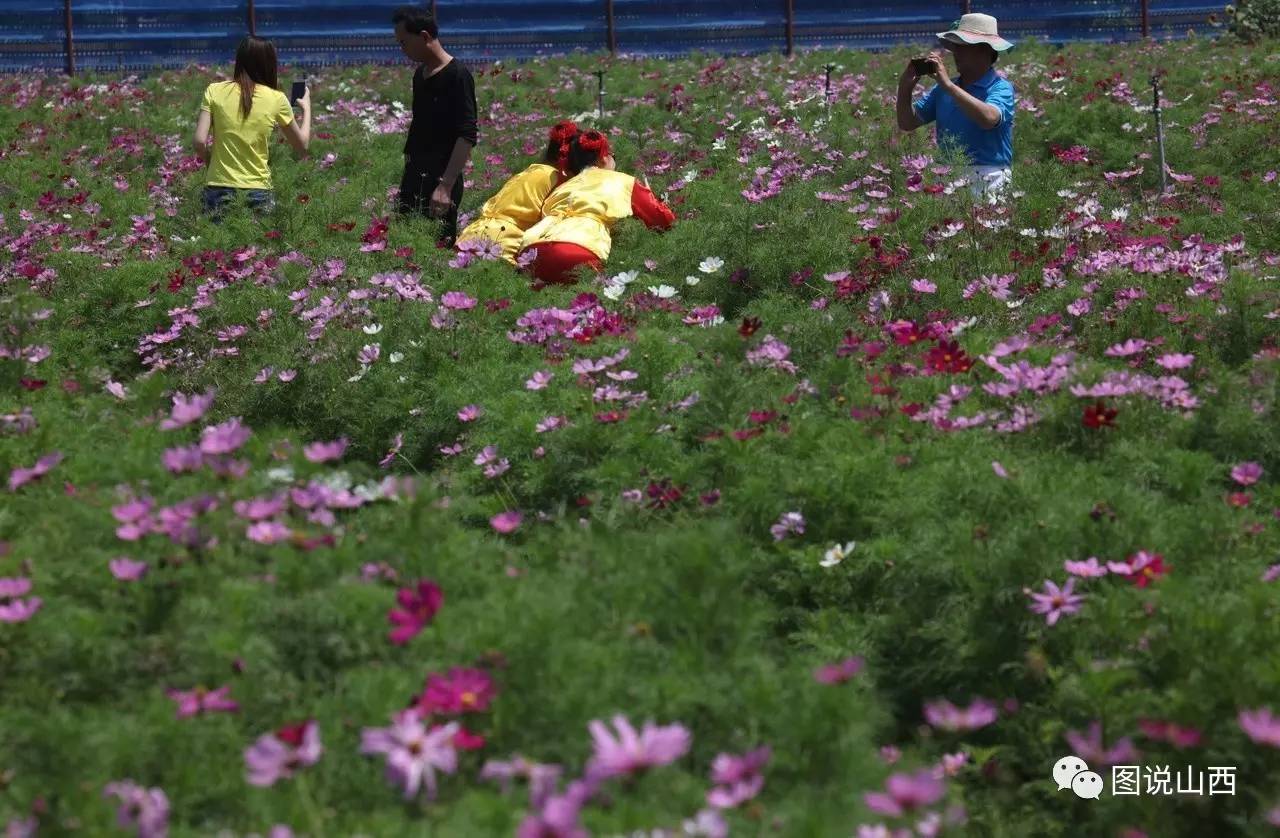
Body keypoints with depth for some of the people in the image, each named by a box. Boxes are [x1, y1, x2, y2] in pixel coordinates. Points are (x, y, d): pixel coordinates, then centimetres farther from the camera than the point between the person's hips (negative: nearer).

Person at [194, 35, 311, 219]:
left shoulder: (215, 91, 0)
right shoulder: (276, 100, -1)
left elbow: (200, 142, -6)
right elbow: (302, 145, 11)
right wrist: (306, 108, 26)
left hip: (219, 187, 1)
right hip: (258, 191, -1)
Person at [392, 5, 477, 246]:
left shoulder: (457, 76, -13)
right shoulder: (420, 75, 12)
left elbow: (467, 136, -20)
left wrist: (446, 186, -26)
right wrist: (407, 172, 16)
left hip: (441, 181, -8)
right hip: (414, 178, 8)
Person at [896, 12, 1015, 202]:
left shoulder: (1000, 88, -1)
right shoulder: (943, 89, 16)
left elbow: (989, 118, -23)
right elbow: (907, 123, 17)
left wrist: (947, 85, -20)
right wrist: (905, 87, -1)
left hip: (987, 181, -5)